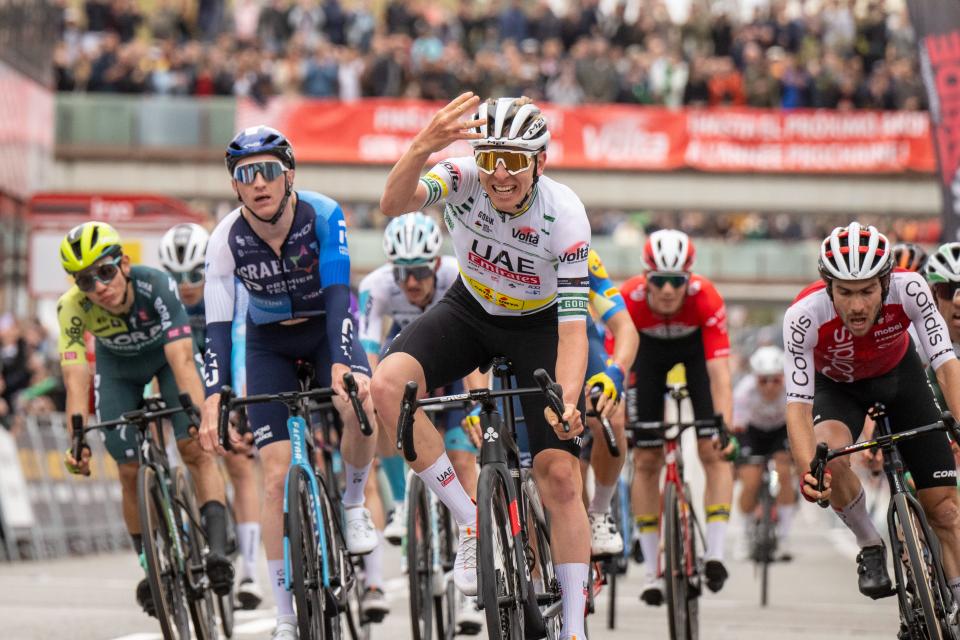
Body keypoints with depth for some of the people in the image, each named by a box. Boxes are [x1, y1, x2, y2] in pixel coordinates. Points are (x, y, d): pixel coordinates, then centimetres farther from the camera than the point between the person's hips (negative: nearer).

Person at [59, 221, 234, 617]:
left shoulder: (156, 286, -40)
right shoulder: (72, 308, -34)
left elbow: (182, 360, -47)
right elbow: (75, 377, -40)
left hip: (166, 351, -2)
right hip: (118, 367, 2)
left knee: (195, 448, -20)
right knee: (130, 471, -5)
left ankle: (218, 550, -25)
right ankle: (151, 566, 10)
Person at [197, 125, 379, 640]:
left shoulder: (323, 216, -25)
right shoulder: (227, 239, -22)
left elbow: (338, 293, -31)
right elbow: (218, 324, -23)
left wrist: (342, 365, -46)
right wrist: (213, 399, -37)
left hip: (327, 328, -1)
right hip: (269, 343, 1)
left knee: (358, 406, -34)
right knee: (276, 474, -10)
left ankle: (354, 504, -2)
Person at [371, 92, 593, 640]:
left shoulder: (565, 214, -28)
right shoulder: (464, 178, -24)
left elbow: (573, 327, -28)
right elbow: (395, 204, -44)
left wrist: (566, 402, -44)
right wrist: (422, 148, -63)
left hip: (539, 325, -2)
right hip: (471, 310, 2)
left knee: (560, 475, -12)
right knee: (388, 386, -27)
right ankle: (472, 522, -16)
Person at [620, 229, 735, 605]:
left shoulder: (706, 299, -38)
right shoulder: (628, 300, -36)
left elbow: (719, 373, -41)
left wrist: (726, 426, -52)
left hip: (696, 345, -1)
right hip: (649, 348, 1)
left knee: (713, 450, -15)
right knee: (646, 459, -1)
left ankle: (715, 554, -13)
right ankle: (652, 571, 4)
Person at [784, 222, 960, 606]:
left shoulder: (910, 290, -35)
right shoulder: (804, 316, -37)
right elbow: (798, 405, -38)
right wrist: (808, 472, -54)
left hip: (899, 375, 1)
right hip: (837, 386, -1)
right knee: (828, 456, -34)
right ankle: (870, 547, -8)